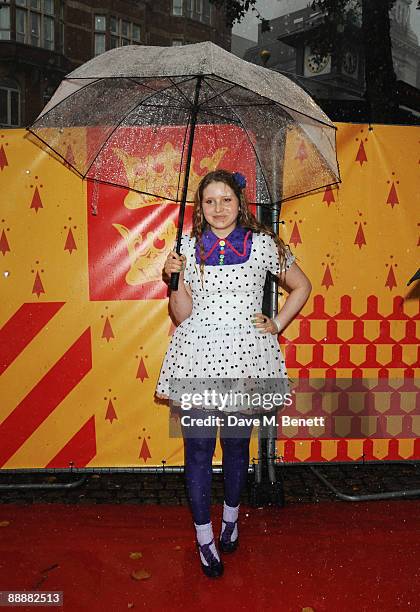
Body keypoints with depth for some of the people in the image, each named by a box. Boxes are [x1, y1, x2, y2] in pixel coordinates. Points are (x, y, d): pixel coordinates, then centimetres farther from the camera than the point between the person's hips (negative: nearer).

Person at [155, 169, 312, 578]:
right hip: (197, 356, 1)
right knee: (198, 448, 5)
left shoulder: (263, 244, 0)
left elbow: (301, 286, 13)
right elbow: (183, 315, 3)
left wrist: (277, 324, 3)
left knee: (237, 444, 14)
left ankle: (231, 516, 42)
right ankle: (204, 535, 27)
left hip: (244, 355, 0)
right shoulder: (188, 246, 3)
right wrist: (175, 278, -12)